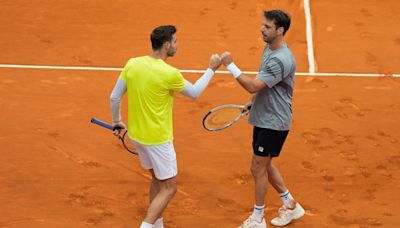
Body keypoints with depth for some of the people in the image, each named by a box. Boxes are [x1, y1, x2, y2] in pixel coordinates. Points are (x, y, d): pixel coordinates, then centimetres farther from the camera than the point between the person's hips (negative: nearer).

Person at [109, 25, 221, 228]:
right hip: (157, 139, -7)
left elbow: (114, 97, 2)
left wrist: (116, 121, 19)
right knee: (169, 189, 5)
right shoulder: (170, 74, -21)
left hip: (136, 134, 7)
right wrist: (212, 69, 10)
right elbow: (194, 93, -2)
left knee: (157, 179, 23)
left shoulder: (132, 64, -6)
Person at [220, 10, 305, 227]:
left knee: (258, 168, 0)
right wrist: (254, 101, 15)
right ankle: (290, 205, 32)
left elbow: (253, 85, -30)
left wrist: (230, 65, -26)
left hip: (274, 123, -10)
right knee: (265, 165, 19)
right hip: (263, 118, 10)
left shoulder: (281, 59, -27)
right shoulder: (269, 48, 5)